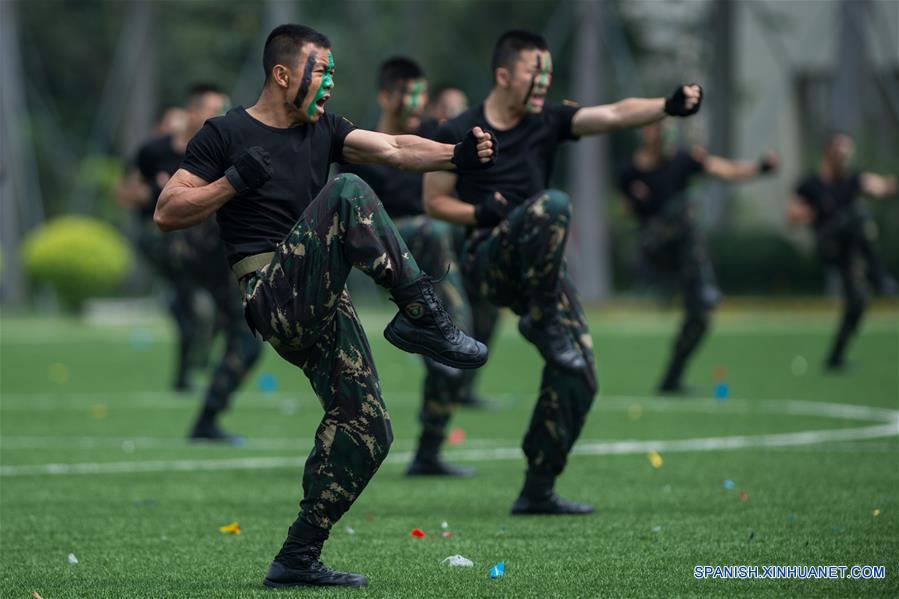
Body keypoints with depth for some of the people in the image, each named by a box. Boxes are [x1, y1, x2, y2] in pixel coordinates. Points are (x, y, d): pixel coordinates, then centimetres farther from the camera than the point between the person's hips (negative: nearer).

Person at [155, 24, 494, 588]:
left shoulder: (323, 129, 17)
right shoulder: (226, 134, 0)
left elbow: (393, 148, 2)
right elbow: (167, 213, -1)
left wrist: (457, 154, -15)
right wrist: (234, 182, -15)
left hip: (321, 304, 7)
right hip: (273, 294, -7)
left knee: (366, 427, 2)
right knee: (349, 192, -27)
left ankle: (298, 558, 9)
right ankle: (422, 318, -32)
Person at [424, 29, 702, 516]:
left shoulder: (548, 121, 8)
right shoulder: (459, 134, -2)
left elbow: (614, 115, -6)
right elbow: (434, 202, 5)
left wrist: (668, 106, -23)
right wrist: (480, 213, -14)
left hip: (540, 270, 5)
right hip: (487, 262, -5)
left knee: (578, 377, -2)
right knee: (551, 204, -34)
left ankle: (537, 490, 10)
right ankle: (543, 323, -24)